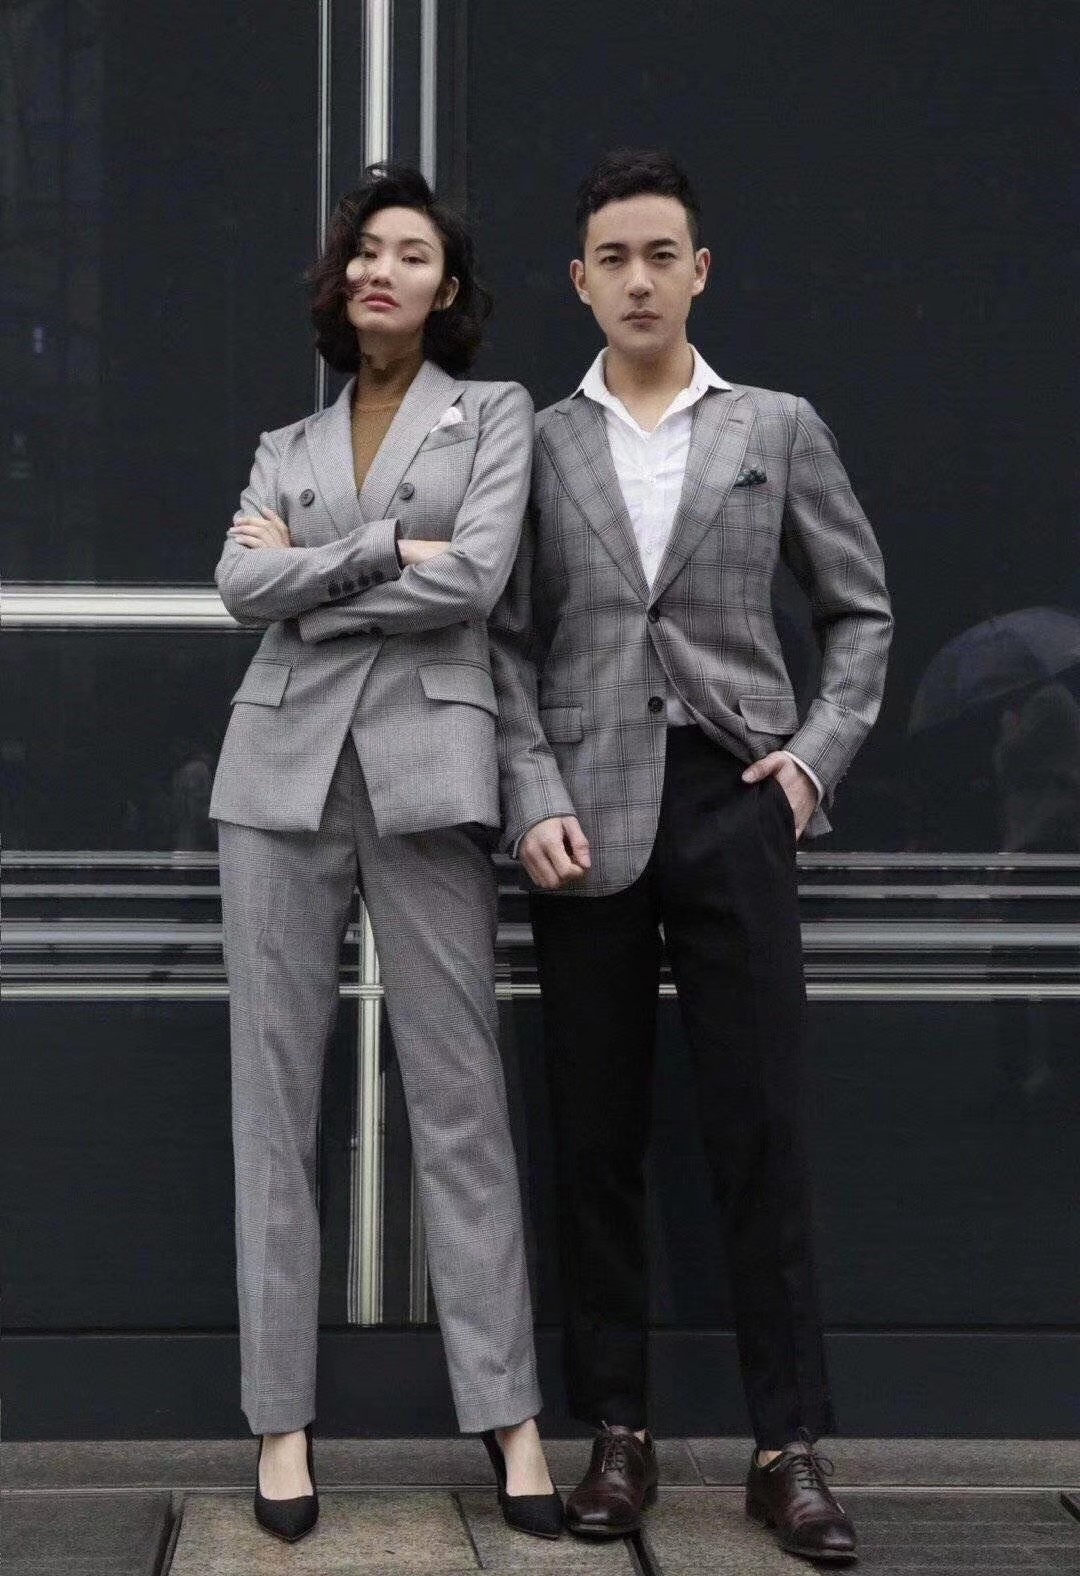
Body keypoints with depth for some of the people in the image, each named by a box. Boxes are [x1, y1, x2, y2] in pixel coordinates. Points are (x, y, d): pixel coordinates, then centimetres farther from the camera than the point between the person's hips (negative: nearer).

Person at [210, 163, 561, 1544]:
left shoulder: (495, 415, 9)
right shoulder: (286, 446, 17)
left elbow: (476, 578, -8)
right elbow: (240, 584, -1)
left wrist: (304, 572, -1)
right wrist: (386, 552, -7)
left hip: (426, 769, -3)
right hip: (283, 768, 3)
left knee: (459, 1099, -2)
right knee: (275, 1095, 1)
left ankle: (508, 1414, 2)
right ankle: (281, 1418, 6)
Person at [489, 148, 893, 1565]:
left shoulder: (778, 428, 9)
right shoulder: (541, 445, 8)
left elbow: (861, 608, 14)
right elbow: (510, 643, 5)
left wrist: (822, 753, 2)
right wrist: (537, 801, -7)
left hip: (732, 805, -1)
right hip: (589, 817, 1)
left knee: (759, 1131, -2)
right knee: (596, 1137, 4)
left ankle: (791, 1445, 4)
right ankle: (616, 1430, 13)